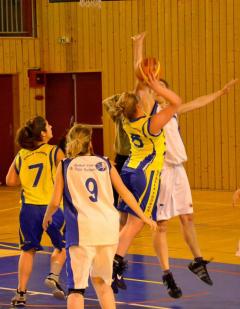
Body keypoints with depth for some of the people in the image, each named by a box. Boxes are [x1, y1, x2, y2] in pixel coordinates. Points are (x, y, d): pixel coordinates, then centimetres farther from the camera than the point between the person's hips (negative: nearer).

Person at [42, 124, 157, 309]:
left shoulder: (65, 165, 8)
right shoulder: (105, 163, 14)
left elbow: (55, 202, 5)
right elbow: (124, 193, 15)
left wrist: (47, 217, 25)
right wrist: (143, 217, 24)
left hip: (82, 229, -3)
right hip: (108, 227, 3)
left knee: (76, 286, -3)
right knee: (101, 281, 20)